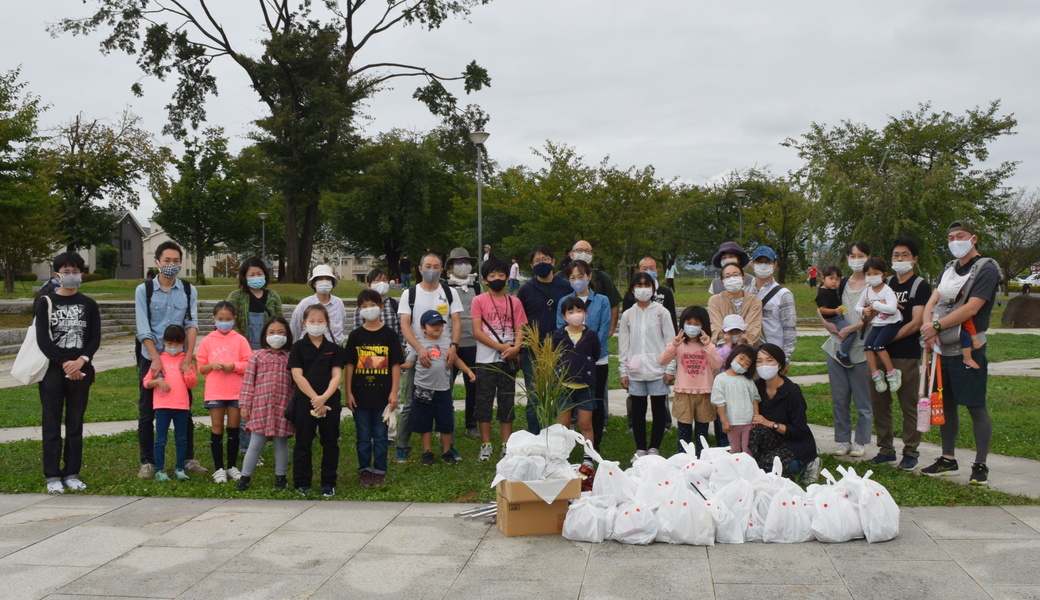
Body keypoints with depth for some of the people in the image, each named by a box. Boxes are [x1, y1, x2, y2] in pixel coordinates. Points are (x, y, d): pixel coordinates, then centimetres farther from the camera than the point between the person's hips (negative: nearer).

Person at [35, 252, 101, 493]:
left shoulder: (89, 305, 9)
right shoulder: (45, 302, 2)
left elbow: (95, 339, 2)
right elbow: (42, 339, -5)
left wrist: (80, 361, -14)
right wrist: (64, 363, -14)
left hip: (80, 371, 2)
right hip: (52, 370, -2)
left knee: (75, 424, 6)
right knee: (52, 425, 1)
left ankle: (72, 473, 12)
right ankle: (53, 476, 6)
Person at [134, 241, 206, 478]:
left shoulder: (189, 291, 3)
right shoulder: (143, 290, -2)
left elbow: (192, 324, -5)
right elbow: (143, 329, -9)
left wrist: (188, 357, -16)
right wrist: (156, 359, -18)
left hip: (180, 358, 2)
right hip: (150, 358, -1)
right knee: (147, 413, 4)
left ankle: (188, 459, 17)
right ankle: (147, 462, 12)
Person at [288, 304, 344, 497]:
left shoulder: (334, 349, 5)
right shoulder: (298, 347, 1)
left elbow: (336, 376, -2)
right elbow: (297, 376, -7)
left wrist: (324, 397, -17)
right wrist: (314, 398, -15)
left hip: (330, 401, 1)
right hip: (304, 400, -1)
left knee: (330, 443, 6)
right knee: (303, 443, 6)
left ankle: (329, 483, 15)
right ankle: (302, 483, 16)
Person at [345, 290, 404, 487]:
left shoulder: (390, 335, -1)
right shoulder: (355, 335, 2)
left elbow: (395, 365, -1)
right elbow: (349, 365, 4)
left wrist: (394, 392, -6)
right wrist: (348, 392, -1)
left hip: (382, 395, -1)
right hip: (360, 395, 1)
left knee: (380, 436, 7)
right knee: (363, 437, 9)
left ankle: (380, 472, 18)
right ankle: (364, 471, 20)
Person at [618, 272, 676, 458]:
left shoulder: (661, 312, 1)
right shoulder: (628, 315, 7)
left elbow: (671, 341, -1)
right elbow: (623, 346, 8)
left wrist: (670, 369, -6)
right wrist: (623, 372, 3)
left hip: (658, 370, -2)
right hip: (635, 372, 2)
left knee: (659, 410, 3)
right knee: (637, 411, 6)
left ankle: (654, 449, 13)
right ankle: (640, 449, 16)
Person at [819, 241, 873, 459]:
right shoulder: (841, 283, 13)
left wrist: (851, 328, -19)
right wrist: (828, 324, -4)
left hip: (860, 348, -5)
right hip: (836, 345, 5)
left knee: (862, 399, 2)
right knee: (839, 398, 8)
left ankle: (860, 442, 12)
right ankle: (843, 440, 17)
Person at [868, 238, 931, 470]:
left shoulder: (920, 286, -2)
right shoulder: (887, 283, 16)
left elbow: (916, 323, -10)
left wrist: (887, 339, -13)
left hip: (906, 355, -6)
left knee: (909, 405, 0)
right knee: (878, 402, 7)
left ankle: (910, 453, 9)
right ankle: (886, 449, 17)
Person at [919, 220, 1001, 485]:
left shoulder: (986, 269, -8)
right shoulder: (949, 269, 15)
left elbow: (971, 308, -19)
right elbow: (932, 301, 6)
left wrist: (936, 326, -18)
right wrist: (928, 326, -14)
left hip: (968, 349, -7)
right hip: (943, 348, 7)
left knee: (976, 407, -3)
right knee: (946, 404, 13)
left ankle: (981, 465, 4)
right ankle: (948, 459, 23)